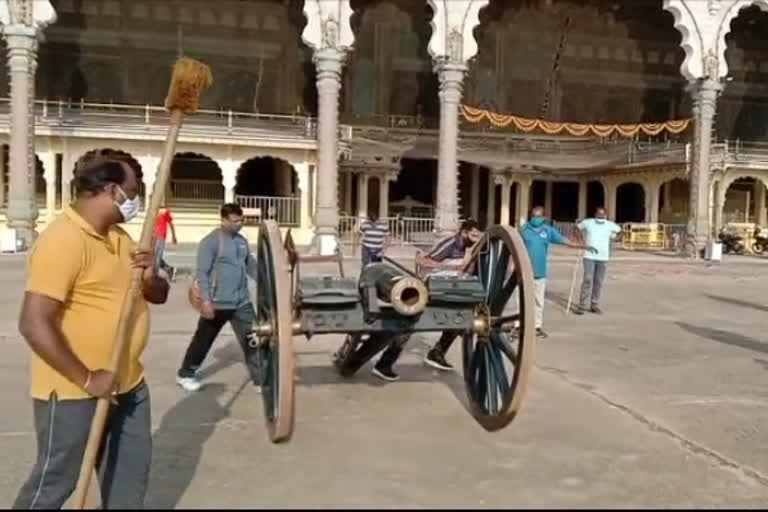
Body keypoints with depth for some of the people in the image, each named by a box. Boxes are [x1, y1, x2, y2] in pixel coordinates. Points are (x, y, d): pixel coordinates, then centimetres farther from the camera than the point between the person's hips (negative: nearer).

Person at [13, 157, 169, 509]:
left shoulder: (119, 236, 8)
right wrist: (86, 378, -24)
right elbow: (34, 324, -26)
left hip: (128, 384, 8)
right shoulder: (63, 240, -21)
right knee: (55, 482, 7)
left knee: (131, 470, 19)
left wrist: (150, 277, -10)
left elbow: (158, 295, 14)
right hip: (73, 391, -8)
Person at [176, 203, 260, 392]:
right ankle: (185, 374, 29)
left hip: (242, 303, 6)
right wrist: (206, 300, -21)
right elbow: (202, 273, -16)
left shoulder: (242, 240, 10)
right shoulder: (211, 241, -12)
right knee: (203, 340, 10)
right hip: (217, 303, -6)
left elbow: (252, 266, 20)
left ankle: (260, 379, 10)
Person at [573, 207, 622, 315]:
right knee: (587, 280, -11)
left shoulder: (610, 225, 6)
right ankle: (582, 306, -8)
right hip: (589, 256, -3)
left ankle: (595, 305, 14)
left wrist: (612, 237, 13)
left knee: (599, 282, 4)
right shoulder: (587, 222, 1)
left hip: (603, 257, 3)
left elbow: (619, 230, 25)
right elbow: (577, 228, 18)